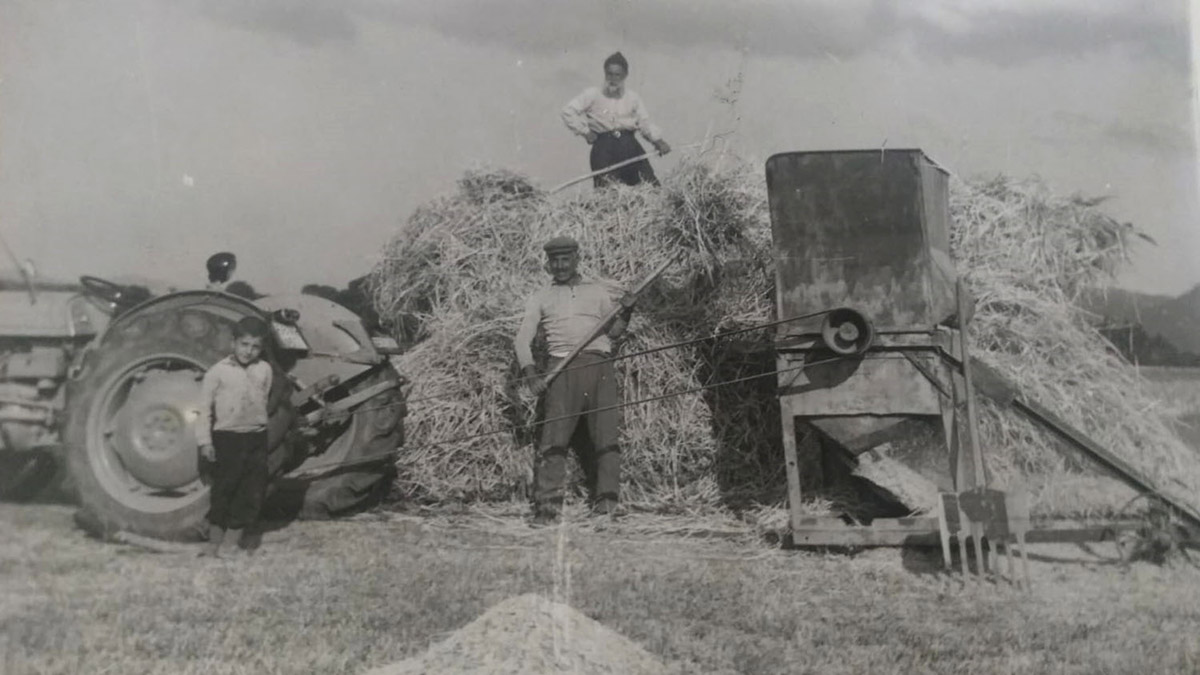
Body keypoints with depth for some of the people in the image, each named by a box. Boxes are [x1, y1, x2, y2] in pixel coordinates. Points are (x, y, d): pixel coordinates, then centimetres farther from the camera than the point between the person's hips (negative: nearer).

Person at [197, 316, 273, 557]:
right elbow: (205, 407, -4)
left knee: (252, 493, 3)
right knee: (223, 492, 0)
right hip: (227, 438, -4)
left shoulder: (264, 370, 6)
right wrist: (205, 441, -8)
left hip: (256, 439, 4)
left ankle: (229, 546, 13)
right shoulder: (218, 371, -5)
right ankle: (214, 546, 10)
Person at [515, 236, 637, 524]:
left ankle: (607, 504, -8)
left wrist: (626, 313, -5)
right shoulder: (541, 298, 18)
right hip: (563, 369, -1)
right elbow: (523, 338, 9)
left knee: (607, 434, -9)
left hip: (599, 367, 1)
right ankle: (547, 506, -10)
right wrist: (529, 372, -8)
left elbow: (613, 332, 15)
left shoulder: (598, 291, 21)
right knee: (554, 436, -11)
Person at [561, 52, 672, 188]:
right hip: (603, 148, -3)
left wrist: (658, 141, -1)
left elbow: (645, 122, 14)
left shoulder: (632, 97, 13)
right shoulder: (593, 94, 4)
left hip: (630, 146, 3)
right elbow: (568, 112, 2)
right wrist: (585, 131, -3)